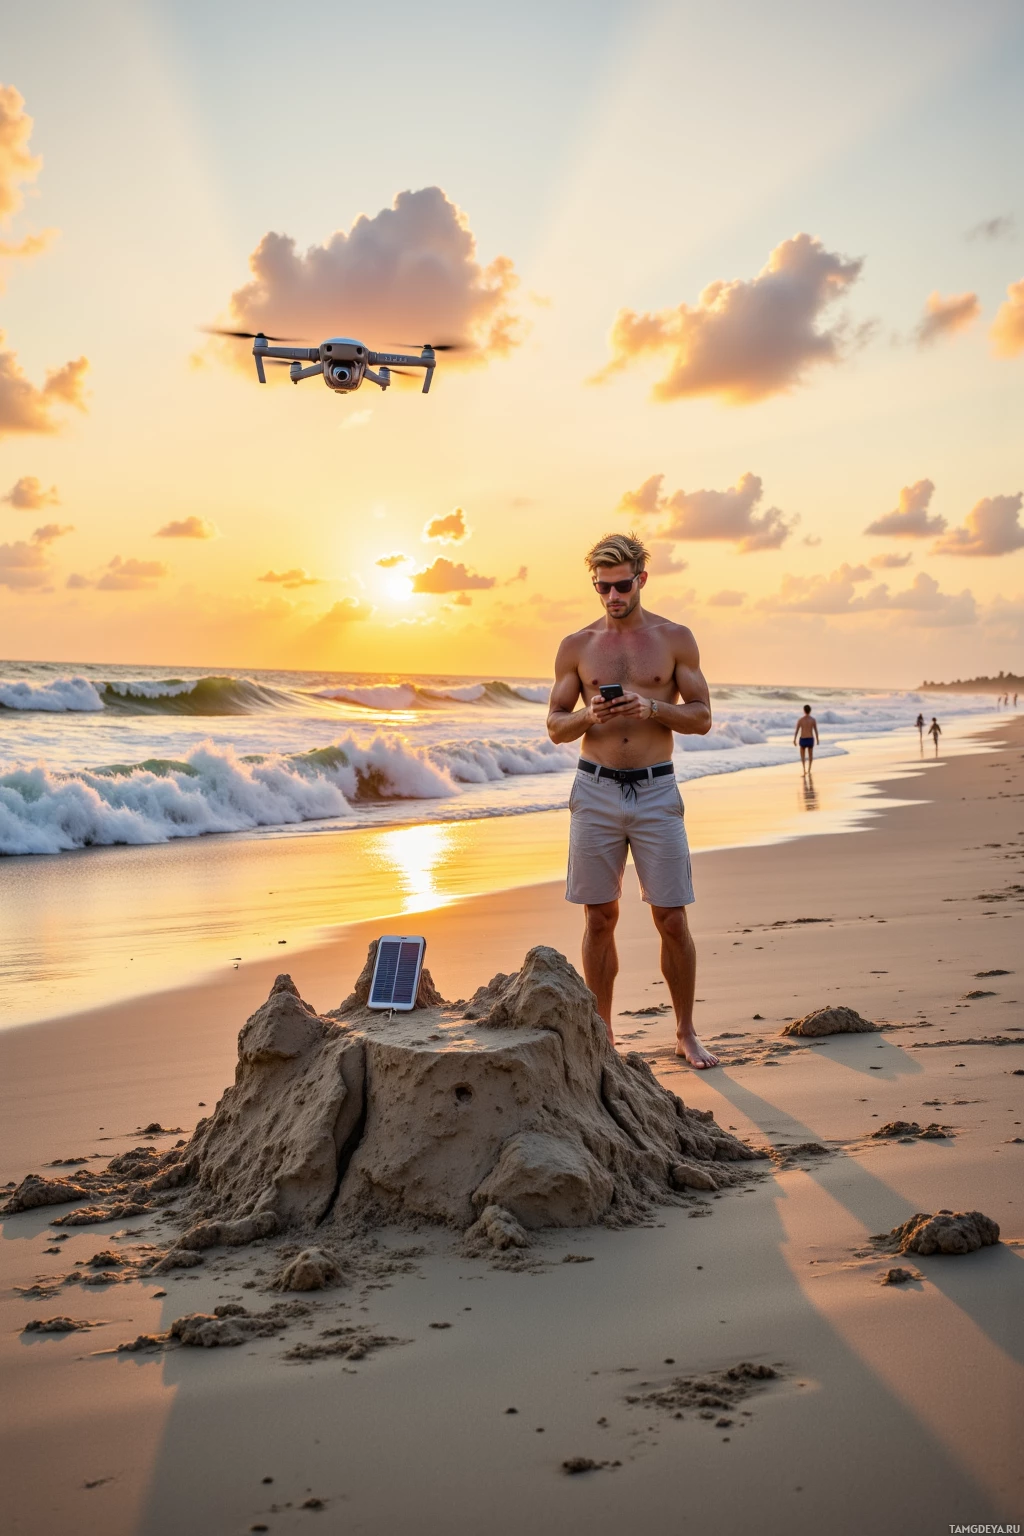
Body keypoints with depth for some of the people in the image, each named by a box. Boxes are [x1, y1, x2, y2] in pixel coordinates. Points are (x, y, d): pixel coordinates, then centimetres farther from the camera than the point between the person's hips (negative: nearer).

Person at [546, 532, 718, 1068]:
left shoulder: (675, 639, 4)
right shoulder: (576, 646, 7)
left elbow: (701, 718, 3)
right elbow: (554, 726, 9)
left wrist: (652, 707, -15)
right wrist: (588, 715, -13)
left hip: (656, 790, -1)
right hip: (595, 790, 1)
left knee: (671, 918, 0)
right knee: (599, 918, 5)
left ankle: (686, 1032, 15)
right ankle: (602, 1032, 18)